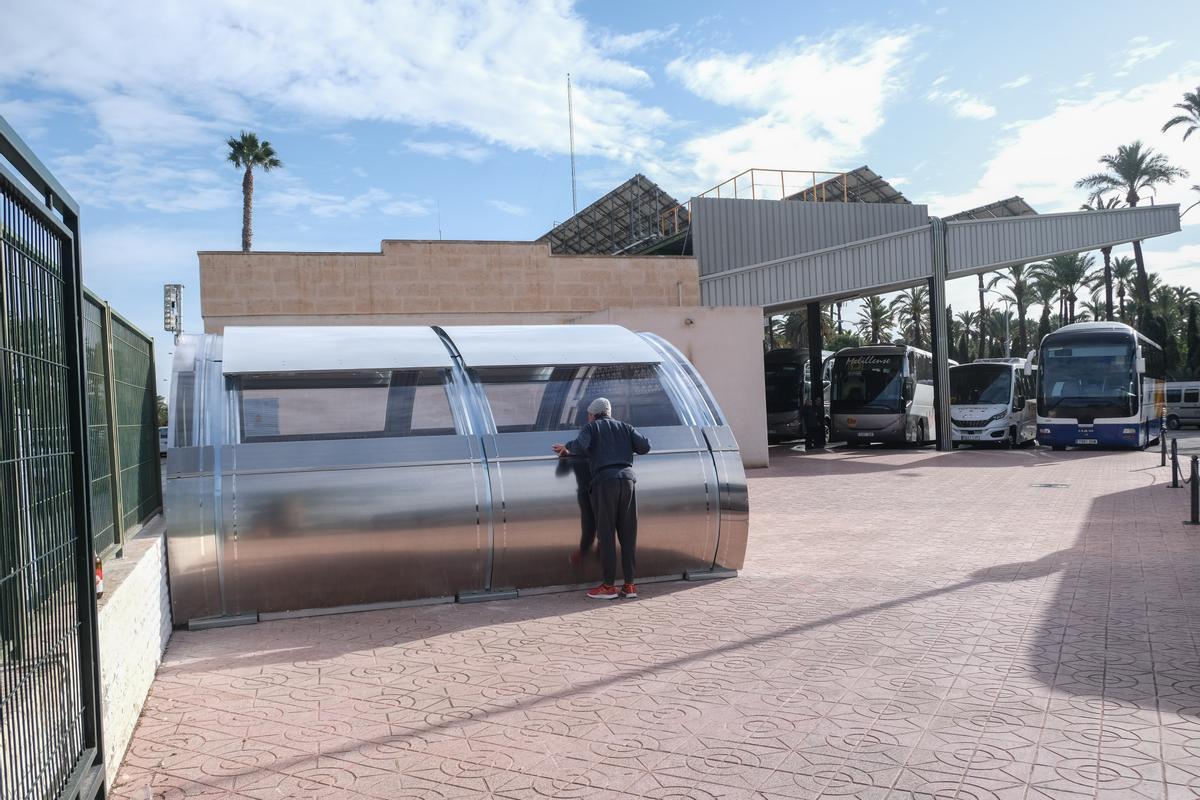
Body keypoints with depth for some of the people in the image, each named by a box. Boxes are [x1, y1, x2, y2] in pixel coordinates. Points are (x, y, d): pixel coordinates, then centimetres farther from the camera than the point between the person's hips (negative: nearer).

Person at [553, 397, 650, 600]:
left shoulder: (591, 428, 11)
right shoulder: (625, 427, 22)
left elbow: (580, 445, -10)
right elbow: (645, 446, 9)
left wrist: (567, 449, 10)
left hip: (605, 480, -4)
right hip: (627, 478, 4)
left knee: (606, 535, 1)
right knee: (628, 534, 7)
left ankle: (609, 586, 2)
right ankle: (629, 585, 7)